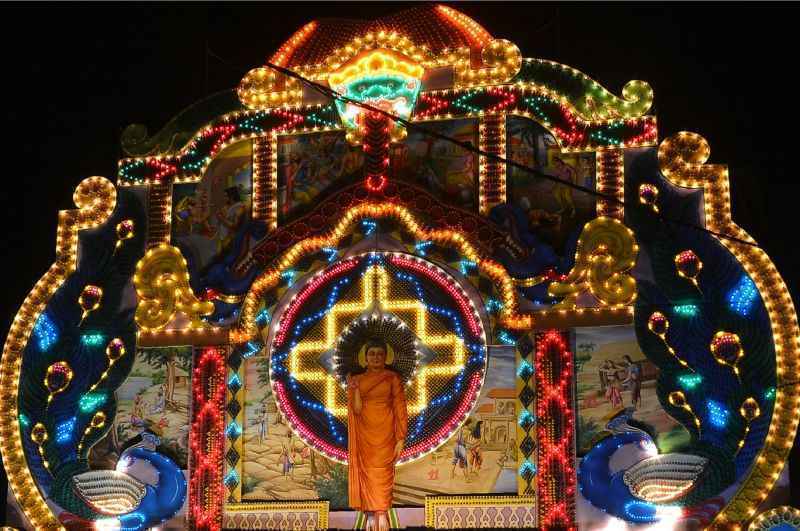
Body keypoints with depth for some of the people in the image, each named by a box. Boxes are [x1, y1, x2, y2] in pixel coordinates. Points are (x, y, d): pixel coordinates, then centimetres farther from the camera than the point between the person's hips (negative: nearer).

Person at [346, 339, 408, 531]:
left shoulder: (392, 378, 1)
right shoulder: (357, 380, 8)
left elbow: (400, 408, -2)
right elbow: (356, 409, -1)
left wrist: (400, 439, -8)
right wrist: (354, 388, -13)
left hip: (384, 434, -3)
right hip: (364, 434, 3)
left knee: (382, 474, -5)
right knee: (366, 473, 2)